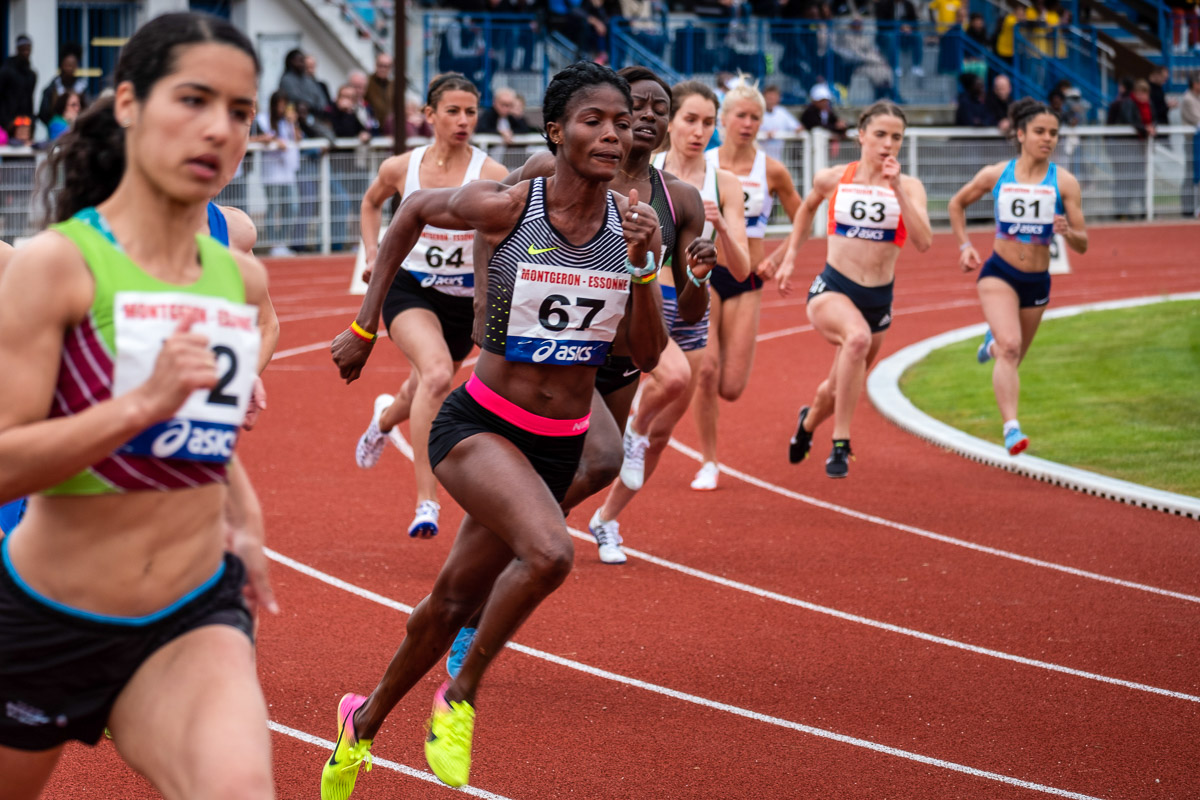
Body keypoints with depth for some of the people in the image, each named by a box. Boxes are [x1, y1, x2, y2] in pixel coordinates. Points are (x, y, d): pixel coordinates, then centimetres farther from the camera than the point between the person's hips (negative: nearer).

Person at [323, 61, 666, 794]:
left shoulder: (632, 222, -4)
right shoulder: (505, 207, -15)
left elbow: (647, 356, -3)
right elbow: (416, 211, 5)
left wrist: (644, 266, -19)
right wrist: (366, 326, 8)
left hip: (558, 447, 5)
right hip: (480, 425, -5)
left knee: (457, 600, 15)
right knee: (549, 553, -31)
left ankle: (365, 721, 41)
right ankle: (460, 696, -8)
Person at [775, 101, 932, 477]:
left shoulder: (909, 187, -4)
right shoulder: (832, 180, -2)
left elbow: (923, 242, -20)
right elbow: (807, 208, 22)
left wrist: (898, 190, -24)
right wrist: (790, 256, 17)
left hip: (879, 300, 3)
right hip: (832, 290, -3)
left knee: (839, 390, 18)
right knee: (858, 337, -37)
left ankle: (808, 422, 57)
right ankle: (840, 446, -31)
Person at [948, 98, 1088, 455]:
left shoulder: (1064, 182, -6)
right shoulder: (995, 175, -4)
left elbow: (1082, 245, -6)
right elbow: (957, 204, 15)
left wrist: (1067, 232, -27)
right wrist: (965, 246, 4)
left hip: (1037, 281, 2)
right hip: (998, 273, -2)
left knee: (1013, 356, 19)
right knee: (1010, 347, -25)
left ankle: (993, 343, 56)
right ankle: (1011, 428, -30)